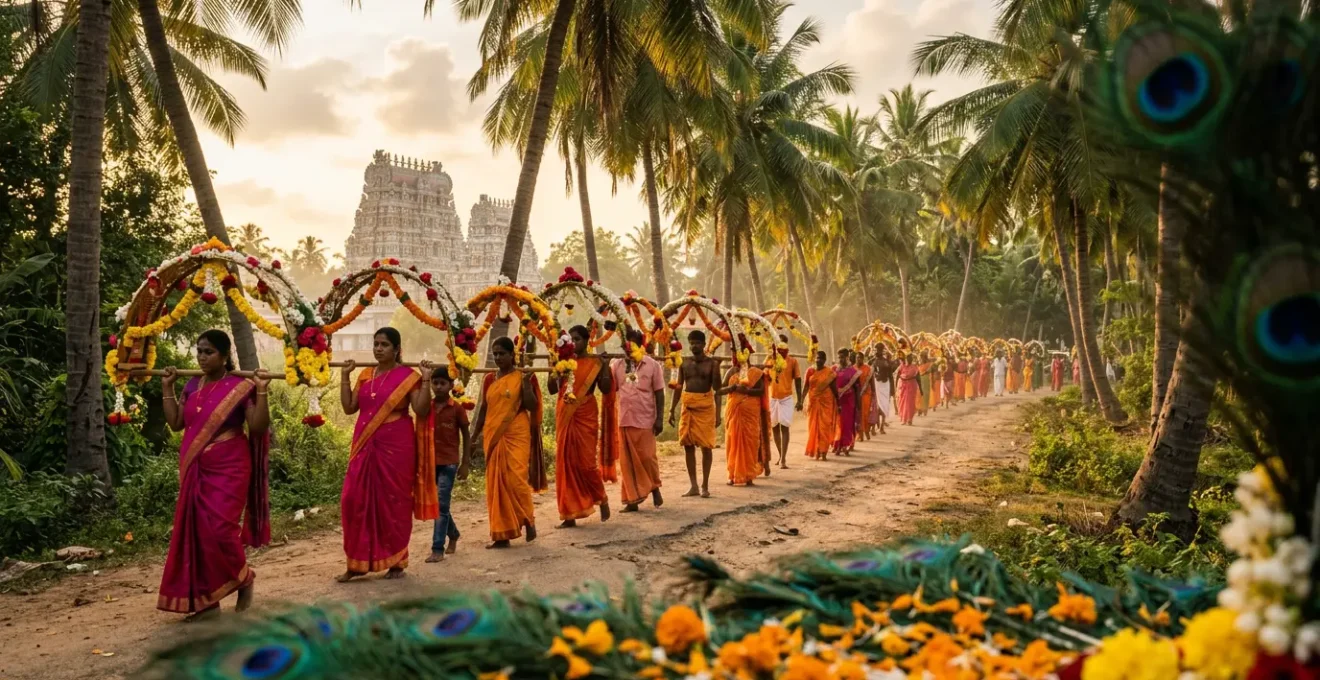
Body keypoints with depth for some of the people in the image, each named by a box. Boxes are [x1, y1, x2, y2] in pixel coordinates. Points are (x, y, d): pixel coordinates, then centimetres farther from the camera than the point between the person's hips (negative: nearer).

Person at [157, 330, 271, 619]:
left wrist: (262, 392, -23)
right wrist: (167, 388, 10)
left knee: (219, 529, -13)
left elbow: (258, 428, -15)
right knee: (194, 531, 6)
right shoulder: (193, 386, 9)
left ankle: (244, 578, 14)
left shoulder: (241, 387, -9)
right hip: (195, 471, 6)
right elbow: (176, 423, 11)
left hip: (228, 469, -6)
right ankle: (203, 599, 14)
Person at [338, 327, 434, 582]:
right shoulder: (365, 375, 11)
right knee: (356, 500, 2)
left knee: (393, 501, 1)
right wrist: (346, 376, 7)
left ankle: (396, 561, 13)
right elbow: (349, 407, 8)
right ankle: (358, 561, 11)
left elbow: (421, 410, -13)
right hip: (365, 446, 5)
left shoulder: (408, 376, -5)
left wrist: (426, 381, -19)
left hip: (395, 446, -5)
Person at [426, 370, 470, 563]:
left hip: (449, 463, -4)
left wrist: (464, 464, -2)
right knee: (437, 504, 13)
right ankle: (453, 535, 35)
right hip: (430, 461, 4)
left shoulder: (457, 408, -6)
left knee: (441, 505, -8)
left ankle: (438, 549, -6)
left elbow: (466, 436, 0)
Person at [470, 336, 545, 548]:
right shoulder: (489, 379, 10)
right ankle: (501, 533, 8)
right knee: (496, 483, 3)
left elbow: (532, 406, -9)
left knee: (516, 479, -12)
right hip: (493, 436, 4)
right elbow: (483, 408, 15)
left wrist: (526, 382, -16)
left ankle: (528, 519, 13)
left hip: (517, 435, -4)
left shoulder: (521, 377, -2)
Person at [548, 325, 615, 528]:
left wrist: (603, 366, -18)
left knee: (585, 461, -5)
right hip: (564, 416, 4)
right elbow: (552, 389, 5)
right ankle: (570, 515, 7)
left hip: (585, 416, -4)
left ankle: (602, 499, 23)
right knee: (565, 462, 2)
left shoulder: (594, 363, -2)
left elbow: (606, 389, -9)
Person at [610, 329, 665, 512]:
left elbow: (659, 394, -1)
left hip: (645, 420, -3)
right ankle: (632, 499, 11)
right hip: (624, 420, 3)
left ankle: (654, 487, 28)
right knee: (627, 462, 4)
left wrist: (659, 419, -5)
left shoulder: (652, 365, -2)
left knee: (647, 457, 1)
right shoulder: (617, 365, 6)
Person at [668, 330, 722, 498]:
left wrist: (718, 413, -11)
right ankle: (694, 486, 11)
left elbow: (717, 390, -4)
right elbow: (679, 387, 11)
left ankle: (705, 486, 7)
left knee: (706, 446, -1)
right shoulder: (684, 364, 9)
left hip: (706, 406, -4)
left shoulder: (712, 364, -1)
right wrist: (672, 410, 6)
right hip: (687, 406, 4)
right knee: (688, 445, 4)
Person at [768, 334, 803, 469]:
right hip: (772, 397, 3)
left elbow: (797, 380, 3)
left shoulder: (792, 361, -1)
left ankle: (783, 459, -13)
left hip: (787, 398, -3)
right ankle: (781, 456, 27)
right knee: (775, 427, 11)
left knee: (785, 427, -10)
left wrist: (799, 400, -1)